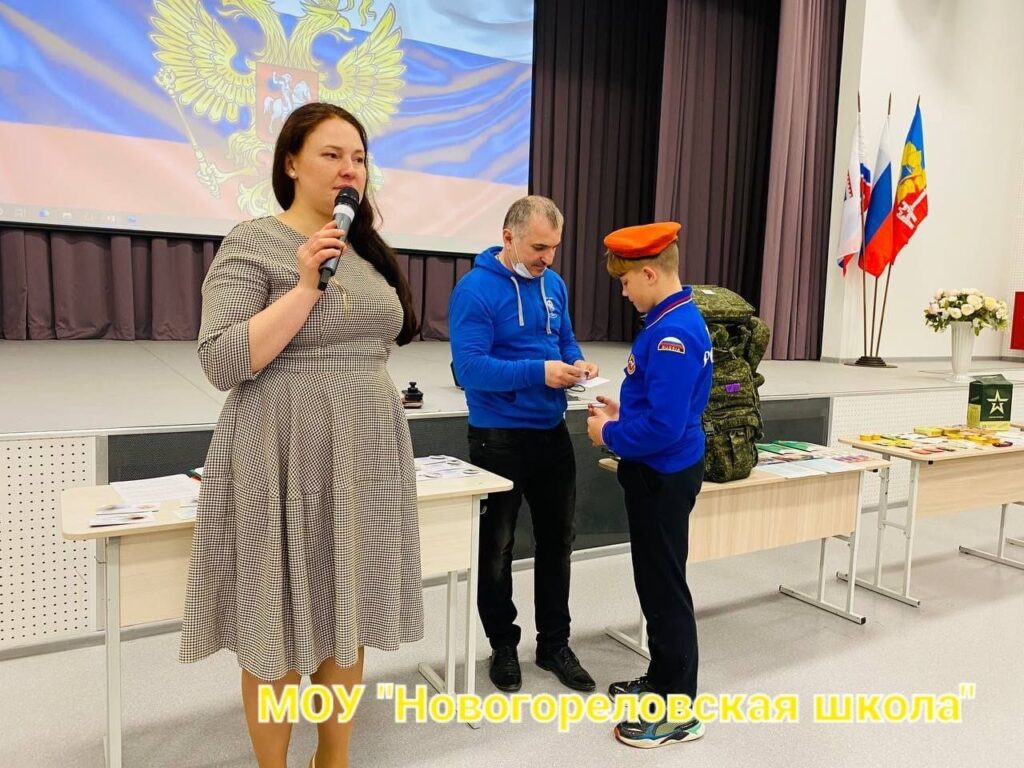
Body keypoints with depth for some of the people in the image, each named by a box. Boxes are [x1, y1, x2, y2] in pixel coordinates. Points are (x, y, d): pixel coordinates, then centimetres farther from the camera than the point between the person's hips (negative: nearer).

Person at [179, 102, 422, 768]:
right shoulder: (253, 243, -7)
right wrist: (306, 288, -20)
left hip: (365, 462, 6)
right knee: (282, 627, 5)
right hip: (287, 464, -6)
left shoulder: (368, 251, 12)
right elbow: (223, 362, -16)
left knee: (349, 618, 14)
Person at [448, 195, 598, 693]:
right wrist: (539, 372, -29)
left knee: (557, 537, 15)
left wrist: (578, 363, -7)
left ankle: (554, 643, 31)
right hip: (498, 438, -6)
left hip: (552, 433, 7)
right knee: (496, 546, 9)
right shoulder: (475, 289, -17)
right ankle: (503, 646, 28)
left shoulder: (553, 285, 5)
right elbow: (469, 367, -23)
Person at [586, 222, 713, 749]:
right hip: (658, 472, 10)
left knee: (665, 589, 2)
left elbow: (664, 426, -28)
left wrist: (610, 435, -14)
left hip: (663, 476, -10)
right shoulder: (674, 321, 8)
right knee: (655, 583, 20)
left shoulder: (672, 334, -24)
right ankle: (664, 680, 37)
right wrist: (623, 413, 7)